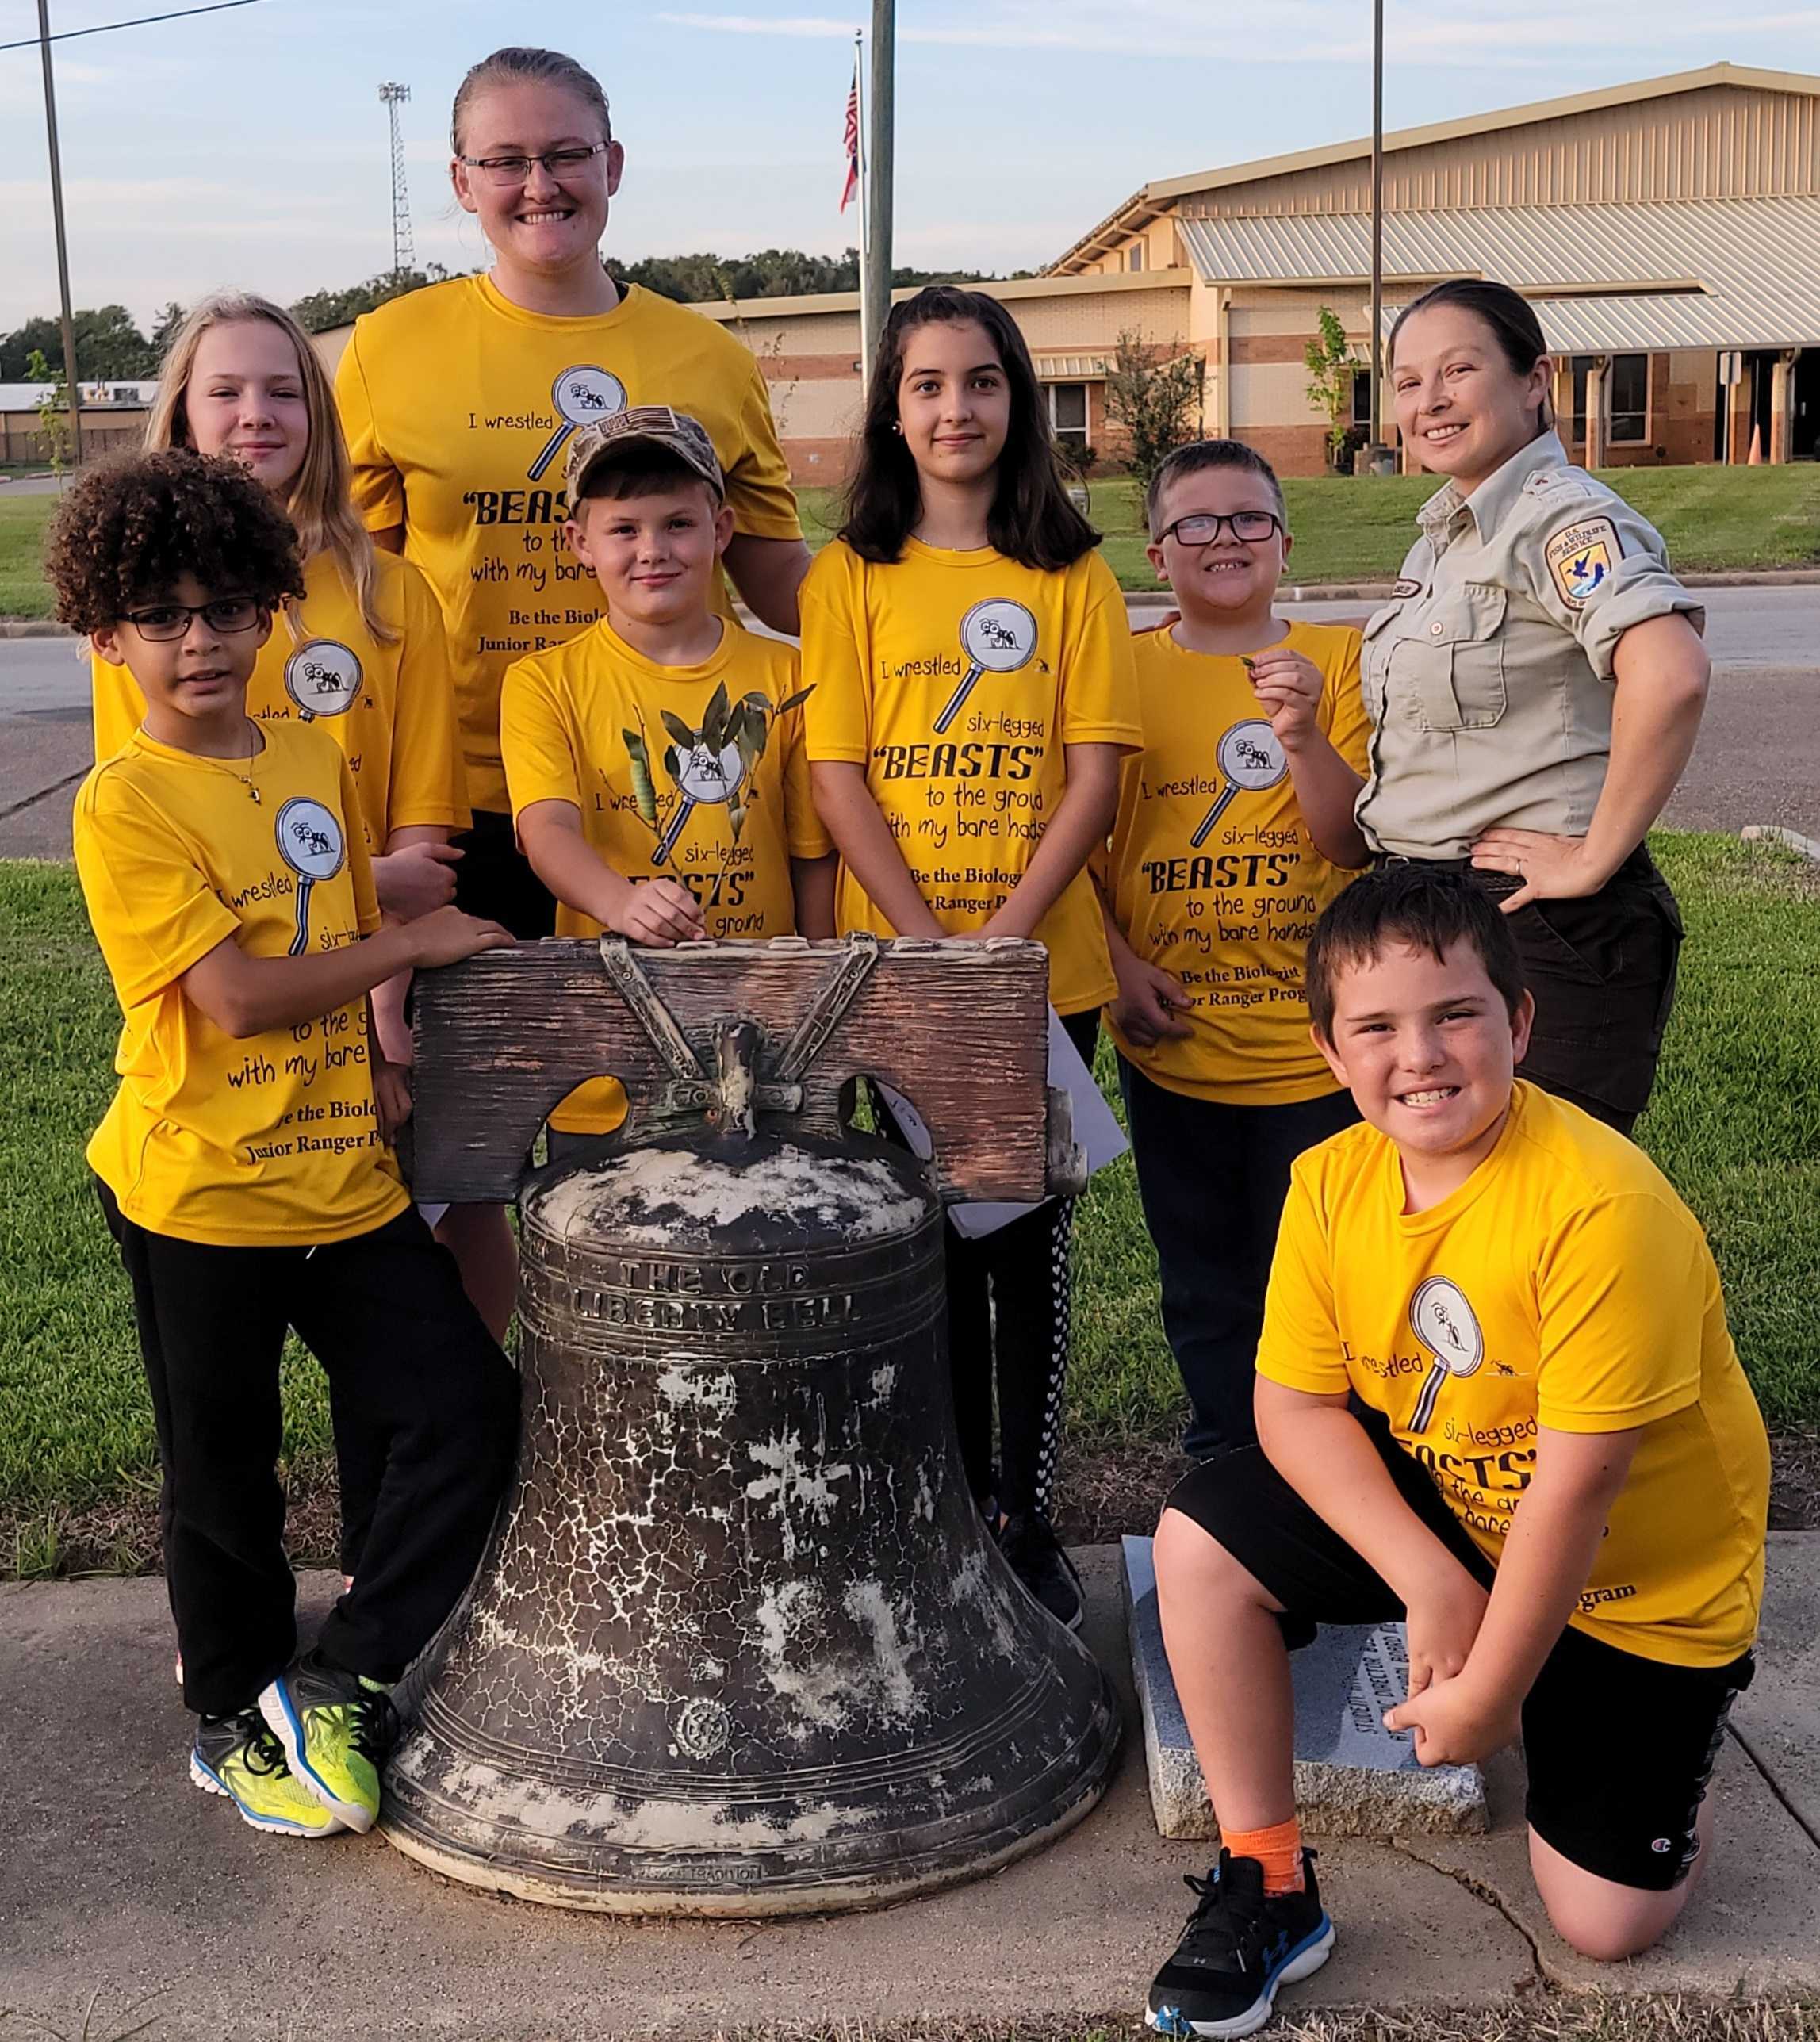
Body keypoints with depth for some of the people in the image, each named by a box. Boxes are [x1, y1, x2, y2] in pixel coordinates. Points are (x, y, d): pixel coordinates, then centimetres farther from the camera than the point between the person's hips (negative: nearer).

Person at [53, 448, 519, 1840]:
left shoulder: (316, 759, 7)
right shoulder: (125, 804, -13)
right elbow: (238, 994, -20)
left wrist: (378, 1061, 2)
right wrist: (416, 945, -14)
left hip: (345, 1173, 6)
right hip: (201, 1194, -6)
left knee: (471, 1406, 3)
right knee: (226, 1473, 10)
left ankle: (335, 1687, 17)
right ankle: (234, 1717, 33)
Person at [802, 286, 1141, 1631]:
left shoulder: (1074, 576, 3)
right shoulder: (851, 574, 3)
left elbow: (1095, 775, -3)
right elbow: (837, 777, -3)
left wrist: (1004, 934, -14)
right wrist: (927, 945, -13)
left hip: (1045, 966, 0)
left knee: (1030, 1240, 5)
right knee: (932, 1239, 9)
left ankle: (1029, 1515, 18)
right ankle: (956, 1505, 24)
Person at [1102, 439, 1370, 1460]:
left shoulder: (1338, 659, 1)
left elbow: (1353, 842, -6)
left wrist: (1301, 735, -22)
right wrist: (1118, 963, -8)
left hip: (1314, 1047, -1)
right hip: (1172, 1046, 2)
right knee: (1204, 1290, 15)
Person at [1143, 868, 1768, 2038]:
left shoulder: (1602, 1206, -32)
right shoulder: (1331, 1181, -13)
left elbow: (1577, 1483, -28)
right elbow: (1293, 1406, -10)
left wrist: (1488, 1696, -20)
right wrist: (1429, 1580, -24)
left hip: (1642, 1574, -4)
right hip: (1442, 1506, 5)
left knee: (1605, 1920, -4)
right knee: (1201, 1541, -14)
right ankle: (1267, 1888, 1)